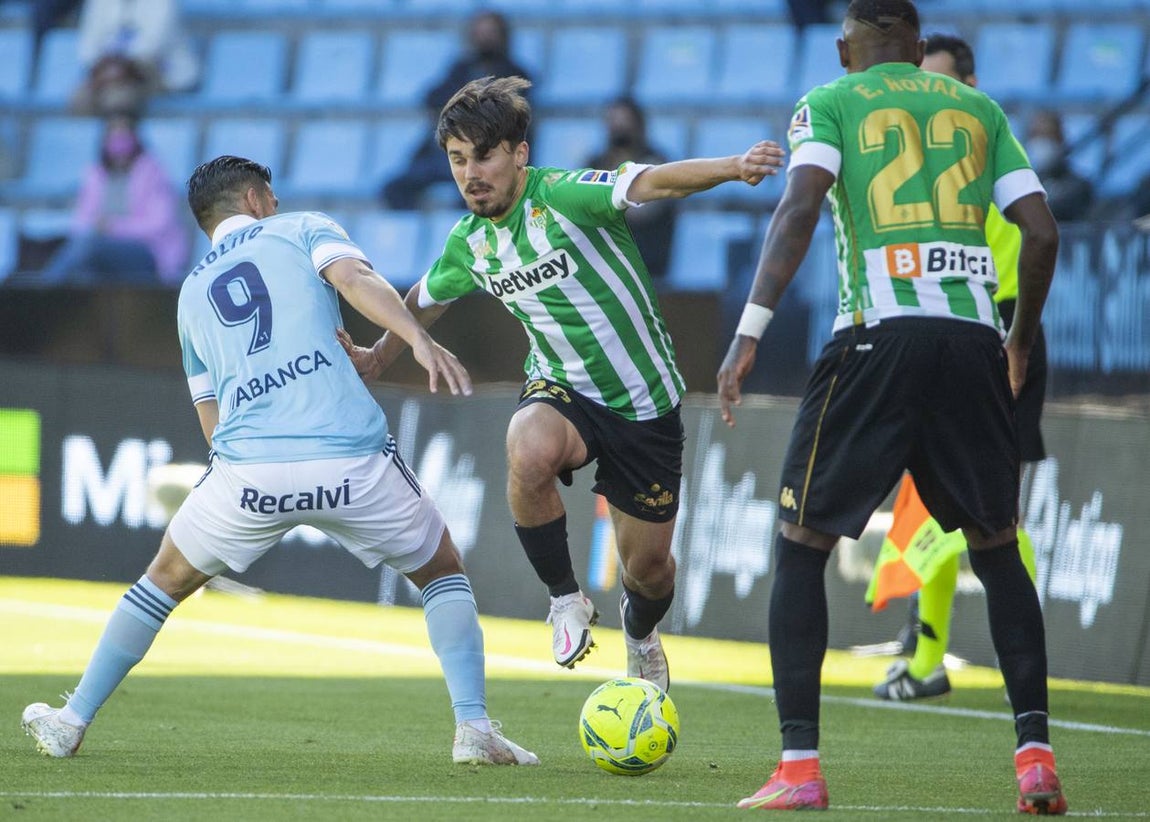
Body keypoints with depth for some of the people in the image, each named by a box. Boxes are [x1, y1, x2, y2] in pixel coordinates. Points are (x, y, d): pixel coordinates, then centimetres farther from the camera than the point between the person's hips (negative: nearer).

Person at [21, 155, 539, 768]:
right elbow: (355, 279, -7)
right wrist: (419, 339, -20)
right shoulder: (301, 229, 16)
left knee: (167, 578, 27)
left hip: (248, 473, 2)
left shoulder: (192, 292, 27)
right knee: (442, 572, 21)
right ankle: (473, 728, 5)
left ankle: (72, 722, 28)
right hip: (352, 458, -2)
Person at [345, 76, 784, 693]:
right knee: (528, 454, -35)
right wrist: (379, 357, 31)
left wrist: (732, 168, -56)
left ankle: (640, 634, 45)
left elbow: (655, 182, -38)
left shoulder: (565, 195, -21)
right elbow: (425, 299, 21)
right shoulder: (469, 244, -3)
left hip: (645, 403, -2)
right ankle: (566, 600, -12)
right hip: (562, 392, 2)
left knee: (649, 567, 6)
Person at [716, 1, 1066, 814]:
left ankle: (799, 765, -3)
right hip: (973, 342, 3)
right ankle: (1036, 755, 4)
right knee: (997, 549, 16)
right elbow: (1042, 232, 11)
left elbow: (800, 207, -8)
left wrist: (750, 331, -12)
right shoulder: (979, 109, 19)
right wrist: (1022, 338, 27)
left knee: (800, 546, 7)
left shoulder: (829, 102, 9)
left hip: (878, 338, -3)